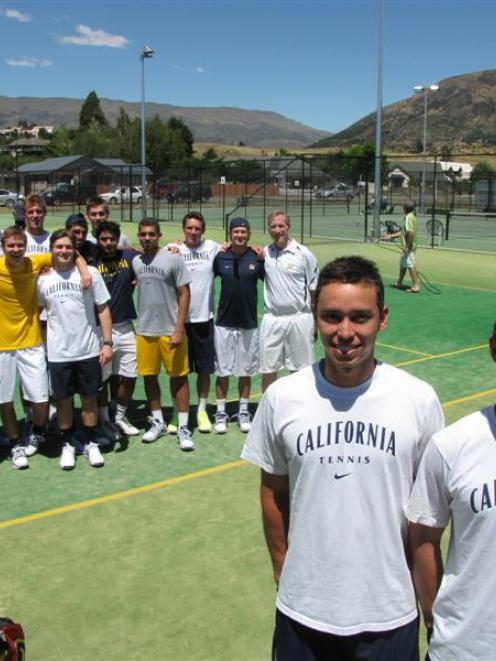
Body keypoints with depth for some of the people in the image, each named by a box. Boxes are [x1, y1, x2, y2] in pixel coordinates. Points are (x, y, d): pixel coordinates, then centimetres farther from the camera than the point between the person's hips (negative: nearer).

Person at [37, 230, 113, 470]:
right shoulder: (43, 279, 0)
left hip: (88, 350, -1)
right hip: (58, 353, 1)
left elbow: (103, 309, -2)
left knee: (89, 398, 9)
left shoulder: (90, 273, -4)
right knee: (63, 400, 9)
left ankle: (90, 443, 24)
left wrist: (107, 343, -7)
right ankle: (67, 445, 24)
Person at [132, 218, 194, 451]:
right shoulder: (136, 261, 7)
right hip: (144, 331, 5)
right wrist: (139, 323, 7)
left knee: (178, 377, 2)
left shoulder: (173, 259, -7)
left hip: (170, 330, -5)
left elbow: (184, 294, -8)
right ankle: (157, 422, 27)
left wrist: (179, 329, -14)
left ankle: (183, 427, 10)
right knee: (149, 377, 11)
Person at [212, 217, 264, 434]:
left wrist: (264, 259, -10)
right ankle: (221, 412, 18)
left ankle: (243, 412, 23)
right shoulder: (220, 257, 0)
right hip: (224, 322, 0)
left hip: (248, 323, 0)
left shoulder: (257, 258, -1)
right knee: (222, 370, 6)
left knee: (245, 370, 10)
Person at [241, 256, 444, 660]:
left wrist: (424, 592, 4)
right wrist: (282, 572, 7)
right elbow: (274, 492, 2)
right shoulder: (282, 398, -10)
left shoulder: (420, 400, -11)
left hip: (390, 614, 0)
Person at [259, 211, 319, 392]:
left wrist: (316, 322, -1)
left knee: (300, 371, 7)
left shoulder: (304, 254, -4)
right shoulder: (264, 253, 4)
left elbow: (315, 289, 0)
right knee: (268, 370, 8)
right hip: (272, 319, 3)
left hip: (299, 319, -3)